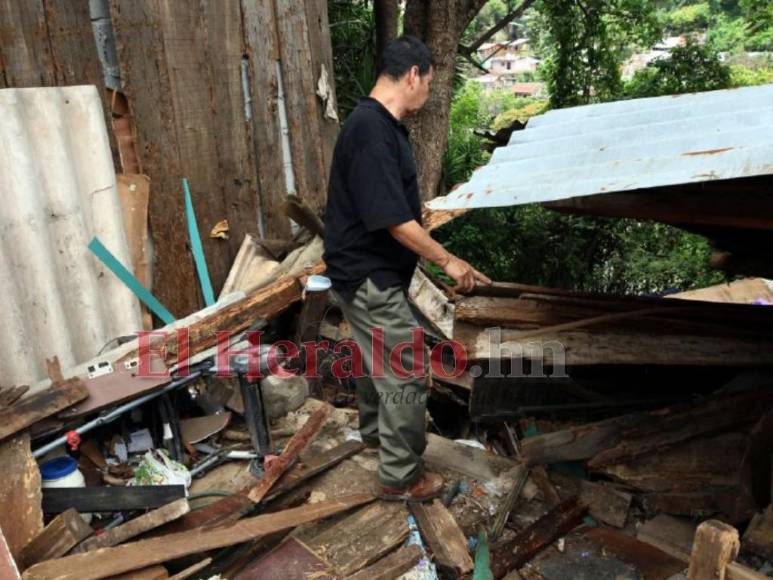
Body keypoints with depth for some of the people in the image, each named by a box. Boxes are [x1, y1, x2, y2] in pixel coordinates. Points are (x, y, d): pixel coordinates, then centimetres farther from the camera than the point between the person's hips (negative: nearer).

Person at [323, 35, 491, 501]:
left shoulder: (381, 124, 8)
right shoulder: (372, 131, -24)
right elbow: (393, 220, -26)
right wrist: (448, 260, -18)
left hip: (372, 270, 11)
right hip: (370, 275, -11)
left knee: (379, 354, 26)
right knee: (407, 372, -2)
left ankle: (375, 430, 47)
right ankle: (400, 478, 13)